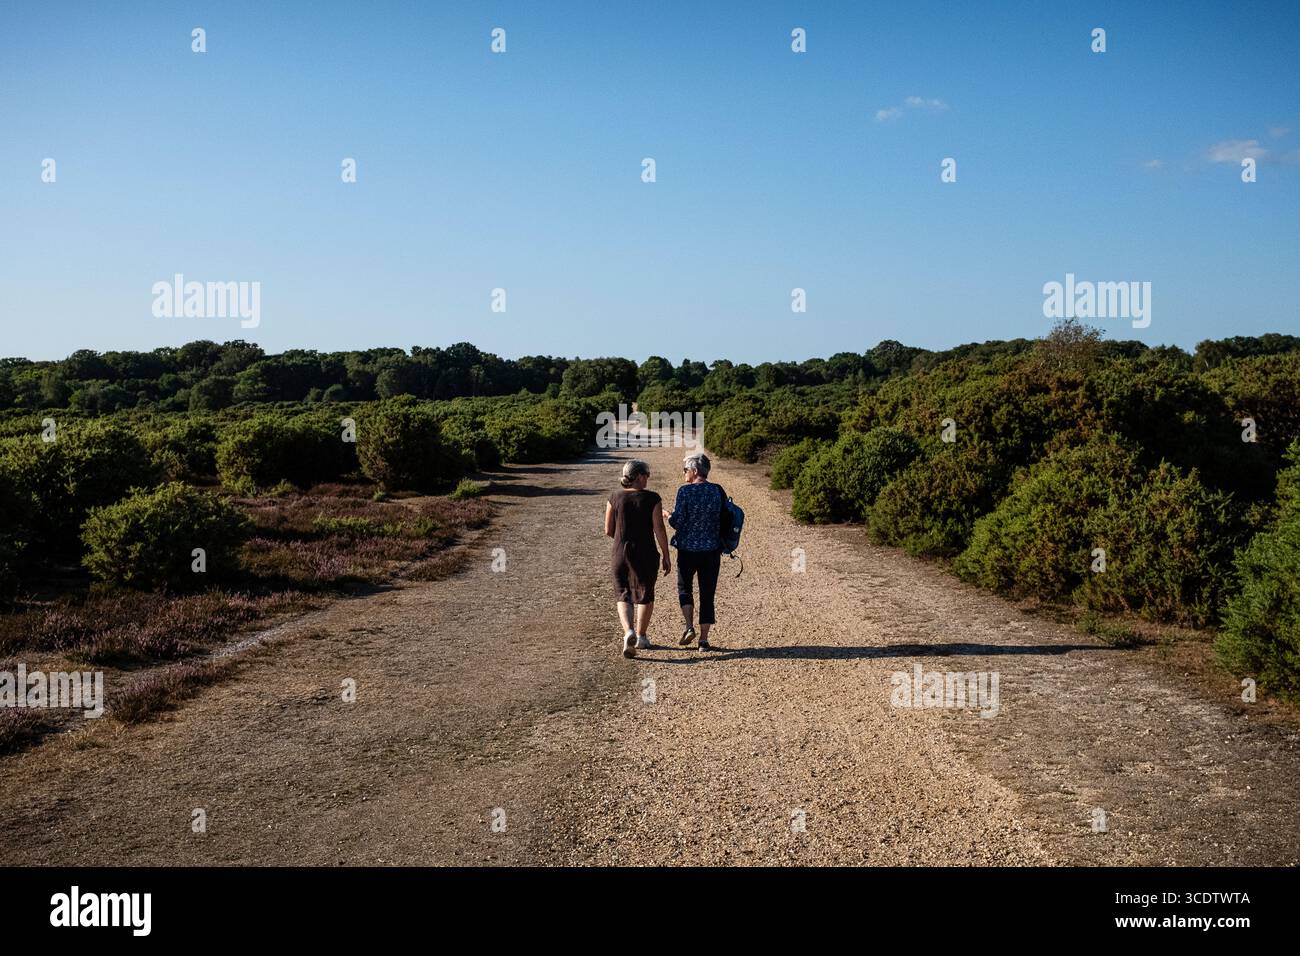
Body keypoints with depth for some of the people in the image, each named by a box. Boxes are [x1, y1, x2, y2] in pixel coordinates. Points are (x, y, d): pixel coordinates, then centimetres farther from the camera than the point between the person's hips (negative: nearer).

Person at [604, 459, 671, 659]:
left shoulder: (614, 498, -2)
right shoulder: (652, 499, -8)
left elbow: (608, 531, 1)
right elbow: (659, 530, -10)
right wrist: (665, 556, -1)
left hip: (621, 553, 1)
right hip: (646, 554, -1)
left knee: (623, 596, 10)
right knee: (645, 595, 17)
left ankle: (628, 632, -13)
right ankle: (641, 636, 25)